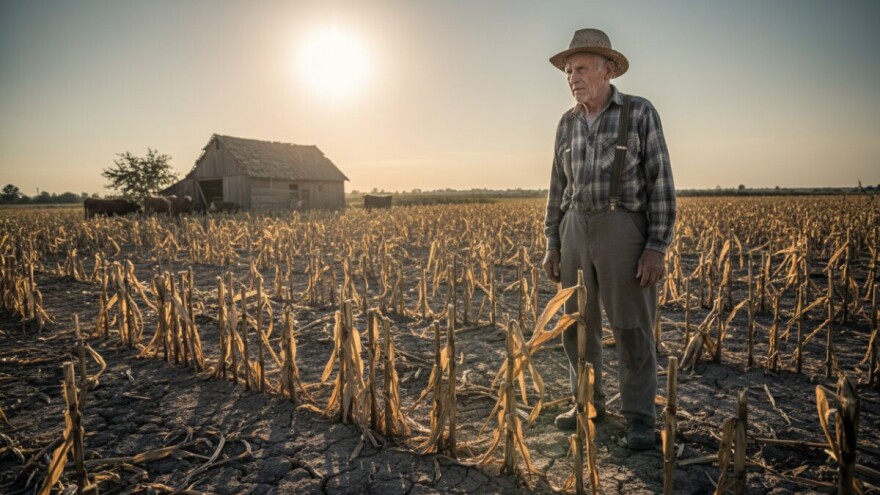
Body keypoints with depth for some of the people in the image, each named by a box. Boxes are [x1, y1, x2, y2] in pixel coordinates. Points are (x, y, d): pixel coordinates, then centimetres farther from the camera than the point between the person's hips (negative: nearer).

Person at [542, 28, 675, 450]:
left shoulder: (641, 113, -2)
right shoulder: (568, 124, 12)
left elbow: (661, 184, -6)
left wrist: (657, 248, -14)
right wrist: (552, 246, 9)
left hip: (625, 232, -5)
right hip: (577, 232, 5)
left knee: (631, 328, -2)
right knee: (577, 324, 7)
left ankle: (639, 419, 12)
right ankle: (588, 403, 24)